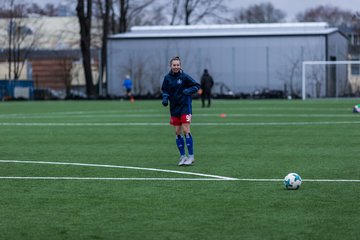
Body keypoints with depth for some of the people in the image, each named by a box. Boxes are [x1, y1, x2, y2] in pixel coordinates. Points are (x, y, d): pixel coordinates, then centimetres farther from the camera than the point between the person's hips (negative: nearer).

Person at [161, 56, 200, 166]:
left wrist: (188, 91, -20)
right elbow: (164, 90, 13)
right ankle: (182, 156, 14)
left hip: (185, 107, -4)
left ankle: (191, 156, -1)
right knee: (178, 132, 5)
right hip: (174, 108, 4)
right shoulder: (167, 78, 1)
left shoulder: (184, 76, -9)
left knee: (186, 130, -8)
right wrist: (165, 97, -7)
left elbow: (197, 86, -4)